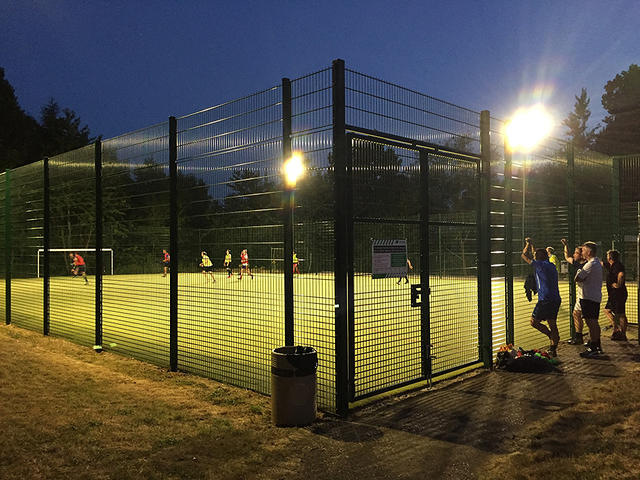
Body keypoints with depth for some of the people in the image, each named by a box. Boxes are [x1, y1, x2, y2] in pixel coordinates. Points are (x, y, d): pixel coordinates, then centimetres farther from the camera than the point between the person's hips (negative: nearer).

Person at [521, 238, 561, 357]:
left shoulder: (541, 264, -8)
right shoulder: (551, 266, 16)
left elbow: (524, 255, -2)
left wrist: (528, 244, 13)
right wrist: (531, 245, 40)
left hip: (545, 299, -8)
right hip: (556, 299, 8)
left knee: (534, 321, 2)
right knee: (552, 324, 10)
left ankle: (551, 336, -6)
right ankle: (553, 350, 12)